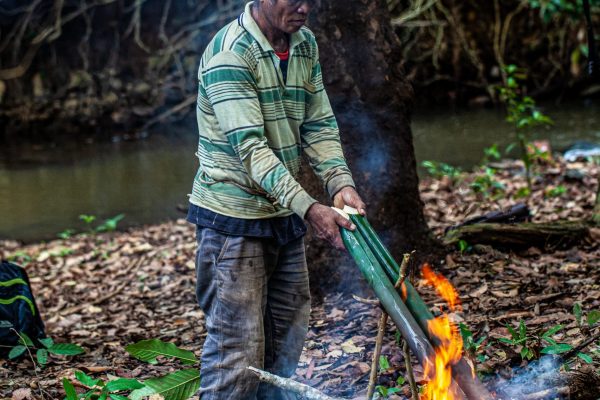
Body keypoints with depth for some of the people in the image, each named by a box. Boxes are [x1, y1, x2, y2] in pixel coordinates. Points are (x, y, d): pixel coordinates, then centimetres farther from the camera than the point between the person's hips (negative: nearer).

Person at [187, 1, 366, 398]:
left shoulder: (306, 45, 6)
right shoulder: (229, 53, -19)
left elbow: (319, 127, 5)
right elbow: (251, 148, -25)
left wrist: (341, 183, -13)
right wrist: (310, 209, -33)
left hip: (285, 214, 8)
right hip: (234, 216, -8)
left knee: (286, 343, 14)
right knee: (237, 350, -7)